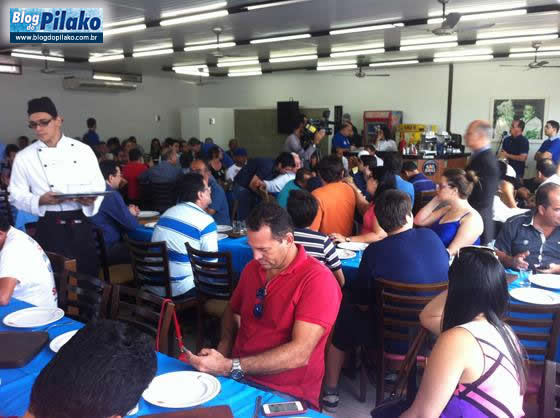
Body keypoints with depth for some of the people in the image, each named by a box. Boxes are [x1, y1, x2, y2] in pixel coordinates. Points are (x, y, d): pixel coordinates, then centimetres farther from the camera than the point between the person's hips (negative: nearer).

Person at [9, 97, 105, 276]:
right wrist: (41, 200, -16)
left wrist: (90, 199, -14)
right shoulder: (24, 157, 2)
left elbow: (99, 185, 7)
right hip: (49, 228, -1)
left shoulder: (83, 150, 4)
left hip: (81, 225, 1)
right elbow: (16, 196, 3)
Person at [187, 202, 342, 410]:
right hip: (239, 377, 6)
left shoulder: (318, 280, -16)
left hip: (286, 395, -6)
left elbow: (299, 354, -22)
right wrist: (225, 343, 2)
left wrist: (230, 367, -25)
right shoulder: (252, 268, 6)